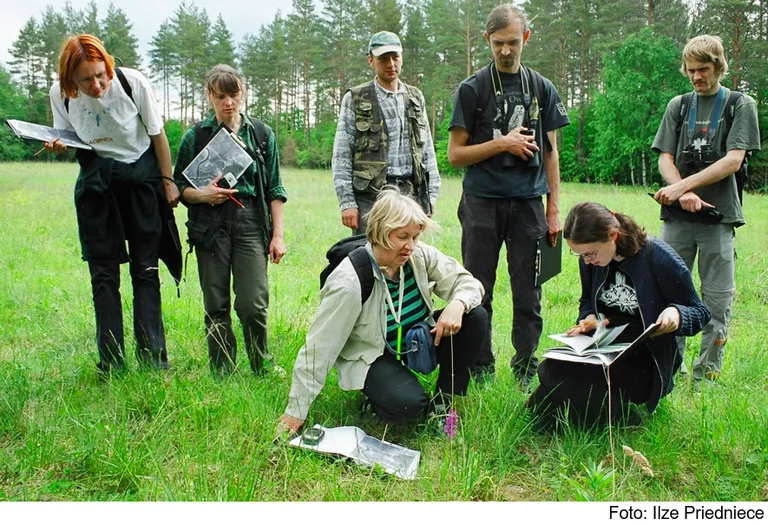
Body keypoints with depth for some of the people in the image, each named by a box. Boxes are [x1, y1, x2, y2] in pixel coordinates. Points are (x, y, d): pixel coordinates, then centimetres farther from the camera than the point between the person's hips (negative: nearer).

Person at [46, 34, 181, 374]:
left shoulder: (132, 82, -15)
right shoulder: (60, 94, -8)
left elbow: (157, 133, -2)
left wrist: (168, 181, 2)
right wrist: (57, 146, -17)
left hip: (141, 176, -2)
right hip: (95, 183, 2)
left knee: (145, 270, -1)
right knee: (103, 274, 2)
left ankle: (154, 359, 3)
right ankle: (111, 365, 8)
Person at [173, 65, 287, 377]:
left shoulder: (261, 134, 9)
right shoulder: (196, 137, 7)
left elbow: (274, 190, 10)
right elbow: (178, 186, 11)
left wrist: (278, 234, 4)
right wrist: (201, 194, -11)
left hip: (251, 224, 0)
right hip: (211, 226, 1)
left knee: (253, 304, -9)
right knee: (216, 306, 4)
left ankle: (262, 366, 14)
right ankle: (221, 373, 17)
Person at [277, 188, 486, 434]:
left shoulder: (420, 255, -14)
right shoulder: (349, 282, -29)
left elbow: (467, 282, -5)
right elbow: (319, 347, -24)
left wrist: (457, 305, -31)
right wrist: (296, 410, -20)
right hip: (372, 356, -6)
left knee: (475, 317, -15)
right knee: (407, 404, -34)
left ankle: (444, 403, -1)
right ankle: (374, 395, 3)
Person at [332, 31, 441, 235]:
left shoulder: (416, 98, 15)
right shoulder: (355, 99, 3)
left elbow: (427, 149, 17)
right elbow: (341, 156, -1)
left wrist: (431, 193, 10)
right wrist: (347, 202, -9)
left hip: (411, 193, 4)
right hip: (371, 194, -4)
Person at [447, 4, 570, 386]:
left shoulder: (542, 90, 11)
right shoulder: (472, 89, 3)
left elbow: (550, 153, 12)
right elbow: (455, 154, 1)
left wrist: (554, 210, 7)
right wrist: (502, 143, -10)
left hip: (528, 204, 2)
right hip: (482, 203, -1)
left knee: (528, 296, 4)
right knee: (478, 293, 3)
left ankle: (526, 372, 16)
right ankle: (480, 370, 14)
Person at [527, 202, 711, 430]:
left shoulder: (660, 260, -16)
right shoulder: (590, 260, 0)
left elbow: (700, 312, -6)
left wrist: (676, 314, -29)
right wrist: (589, 318, -5)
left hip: (645, 359, -5)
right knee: (551, 370, -25)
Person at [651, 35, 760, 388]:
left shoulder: (741, 105, 5)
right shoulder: (678, 106, 13)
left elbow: (733, 161, -6)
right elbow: (665, 159, 5)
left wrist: (683, 186, -15)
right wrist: (685, 195, -13)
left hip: (719, 216, -2)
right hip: (677, 217, 2)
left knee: (717, 300, 1)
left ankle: (707, 373, 10)